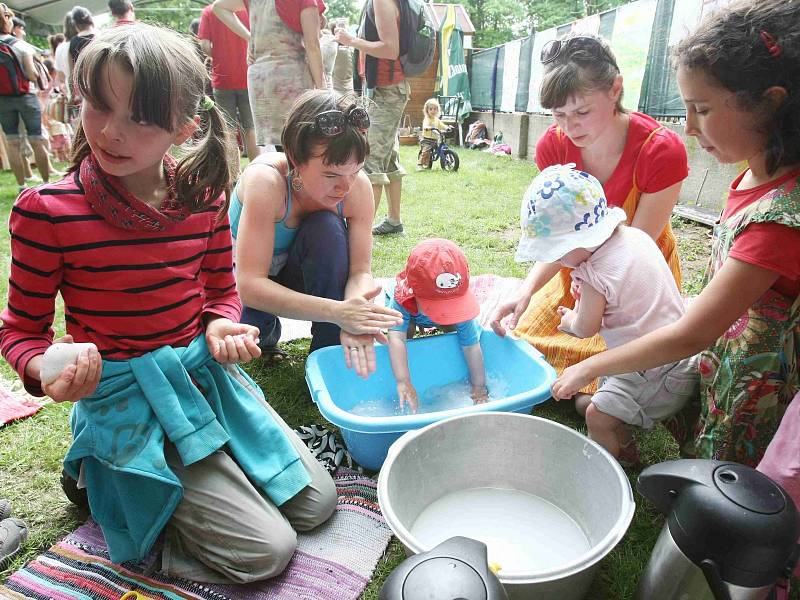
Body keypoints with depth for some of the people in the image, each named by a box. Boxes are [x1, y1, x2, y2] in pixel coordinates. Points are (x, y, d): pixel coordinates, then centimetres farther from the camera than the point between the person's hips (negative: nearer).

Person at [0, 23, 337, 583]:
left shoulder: (204, 197, -4)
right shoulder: (47, 210, -15)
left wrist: (222, 326, -13)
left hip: (207, 375, 5)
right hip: (127, 400, -5)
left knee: (316, 503, 12)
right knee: (266, 551, -6)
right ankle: (104, 480, 13)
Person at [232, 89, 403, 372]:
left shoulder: (358, 186, -24)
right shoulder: (266, 180, -35)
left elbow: (360, 270, -24)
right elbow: (250, 286, -39)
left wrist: (353, 316, -46)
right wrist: (336, 311, -49)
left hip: (300, 274, 3)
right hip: (244, 278, -2)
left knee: (327, 228, -30)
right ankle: (267, 330, 4)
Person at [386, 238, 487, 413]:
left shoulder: (460, 302, -41)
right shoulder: (400, 299, -48)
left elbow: (472, 346, -36)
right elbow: (396, 338, -54)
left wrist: (479, 387, -30)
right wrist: (403, 382, -61)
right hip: (408, 311, -2)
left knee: (472, 329, -14)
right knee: (407, 329, -29)